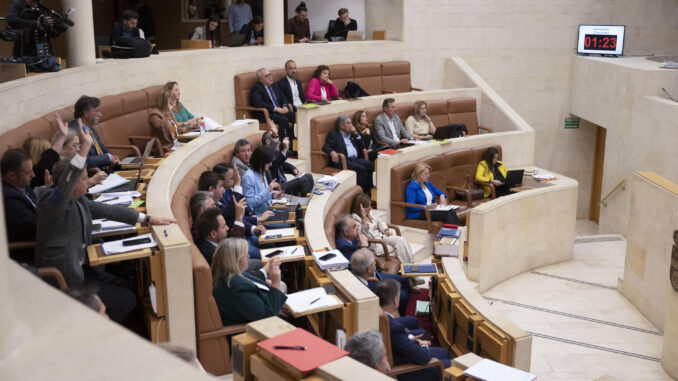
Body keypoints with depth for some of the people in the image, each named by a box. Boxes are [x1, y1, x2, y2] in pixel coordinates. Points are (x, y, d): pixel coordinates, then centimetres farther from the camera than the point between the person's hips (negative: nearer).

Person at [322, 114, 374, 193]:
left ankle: (368, 191, -21)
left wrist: (356, 134, 13)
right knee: (361, 169, -32)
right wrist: (332, 152, -25)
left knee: (372, 165, -22)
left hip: (356, 159, 6)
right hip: (343, 160, -6)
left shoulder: (352, 134, 29)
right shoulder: (333, 134, 12)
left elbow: (362, 147, 24)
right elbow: (325, 147, -1)